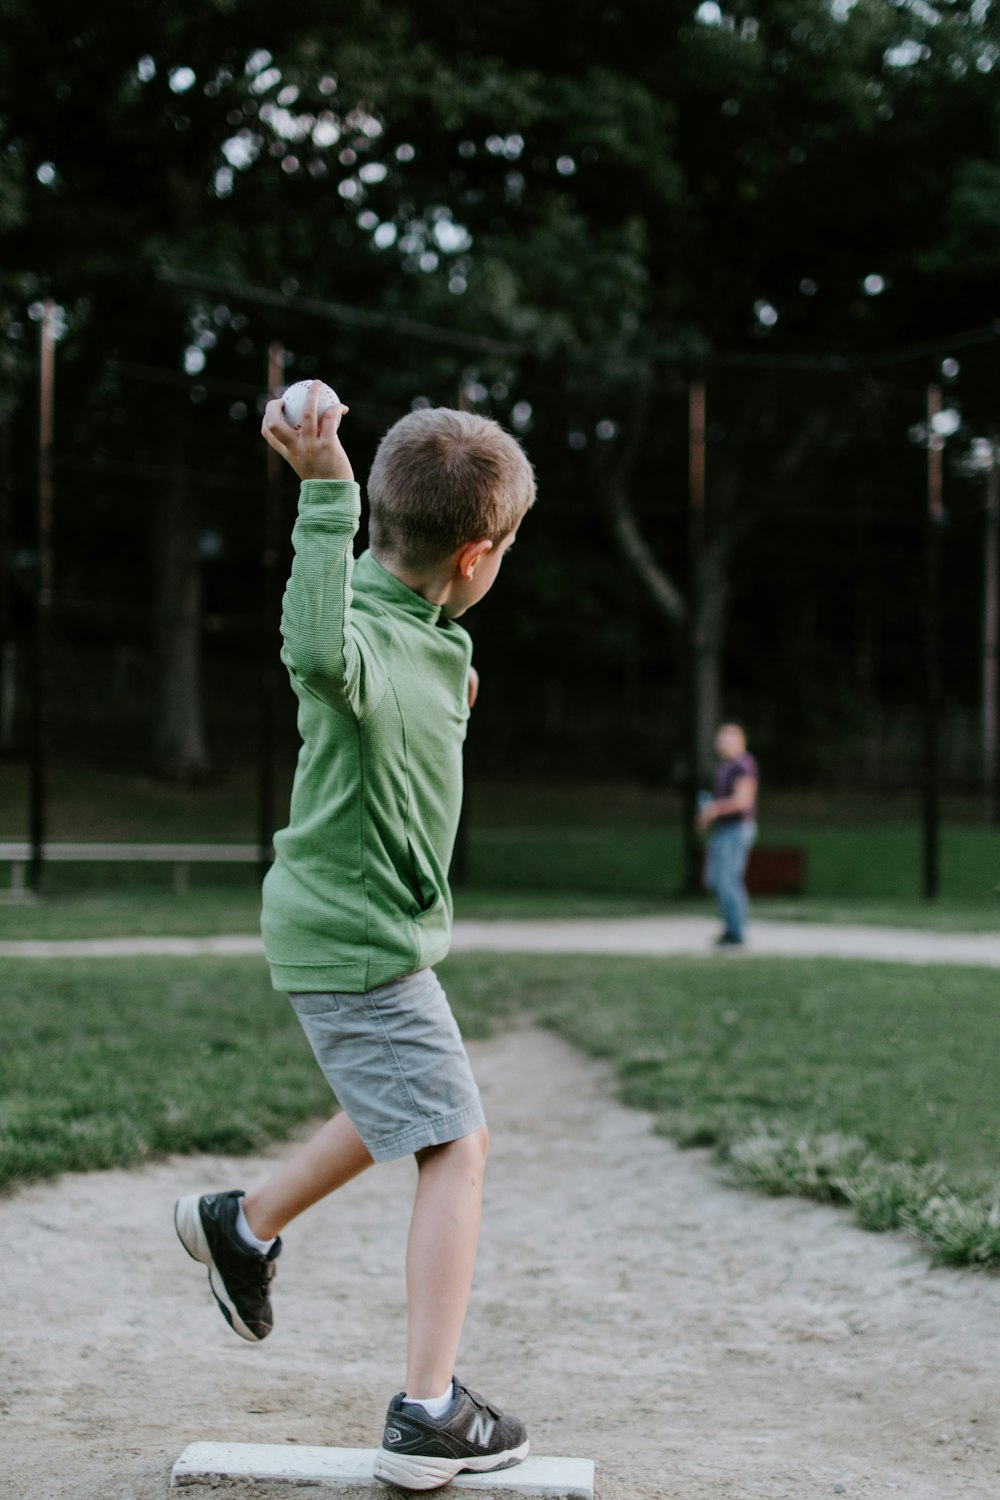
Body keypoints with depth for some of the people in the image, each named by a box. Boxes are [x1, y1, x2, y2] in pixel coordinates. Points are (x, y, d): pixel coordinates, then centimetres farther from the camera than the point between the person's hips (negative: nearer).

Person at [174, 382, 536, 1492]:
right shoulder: (366, 630, -25)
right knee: (455, 1145, -6)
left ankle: (242, 1224, 46)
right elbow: (319, 655, -52)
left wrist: (444, 683, 16)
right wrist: (325, 495, -51)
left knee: (398, 1108, 29)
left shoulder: (430, 633, 5)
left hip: (355, 926, 10)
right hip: (355, 939, -10)